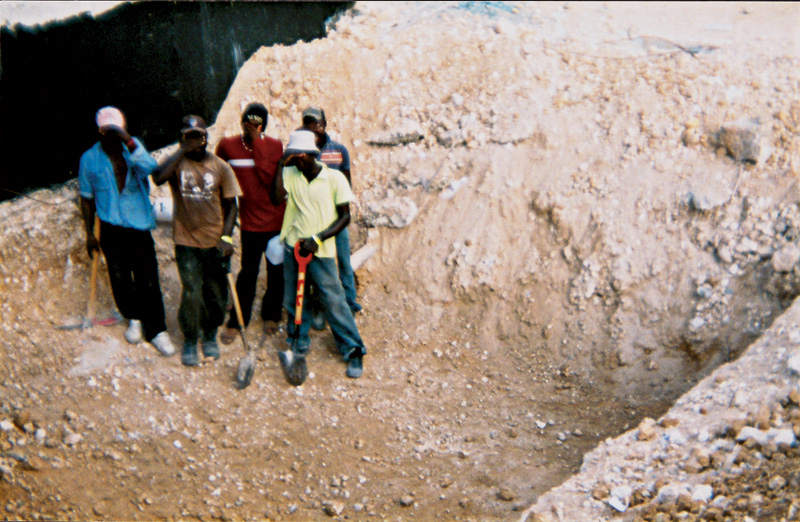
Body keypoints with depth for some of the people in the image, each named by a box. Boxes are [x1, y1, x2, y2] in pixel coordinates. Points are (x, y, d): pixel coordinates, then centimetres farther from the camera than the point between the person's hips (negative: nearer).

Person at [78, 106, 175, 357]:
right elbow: (87, 198, 6)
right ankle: (134, 318, 33)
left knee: (148, 280, -1)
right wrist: (90, 234, 6)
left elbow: (150, 168, -24)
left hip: (139, 226, -1)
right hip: (111, 230, 1)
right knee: (120, 279, 10)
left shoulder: (134, 147, -1)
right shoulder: (90, 159, -1)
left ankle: (156, 329, 10)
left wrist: (129, 141, -34)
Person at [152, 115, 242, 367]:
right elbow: (158, 177, -26)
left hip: (216, 242, 2)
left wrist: (226, 237, -9)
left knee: (217, 294, 8)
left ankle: (210, 336, 32)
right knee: (191, 294, -4)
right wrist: (182, 150, -21)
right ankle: (190, 341, 18)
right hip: (186, 241, -1)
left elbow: (230, 205, 3)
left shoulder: (220, 167, 1)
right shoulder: (177, 163, -2)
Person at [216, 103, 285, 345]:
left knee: (276, 271, 10)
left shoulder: (274, 146, -5)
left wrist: (257, 143, -20)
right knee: (248, 273, 1)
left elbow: (269, 178, -19)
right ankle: (236, 321, 15)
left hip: (277, 220, 0)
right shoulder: (227, 145, -2)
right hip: (251, 222, 0)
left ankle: (271, 315, 29)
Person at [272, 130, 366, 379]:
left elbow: (345, 216, -4)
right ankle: (299, 346, 27)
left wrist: (317, 239, -13)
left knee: (333, 300, -3)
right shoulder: (290, 174, 4)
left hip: (321, 251, -3)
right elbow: (276, 197, -14)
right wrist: (282, 164, -11)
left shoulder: (334, 178, -5)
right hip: (293, 246, 4)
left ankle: (354, 351, 7)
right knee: (293, 300, 9)